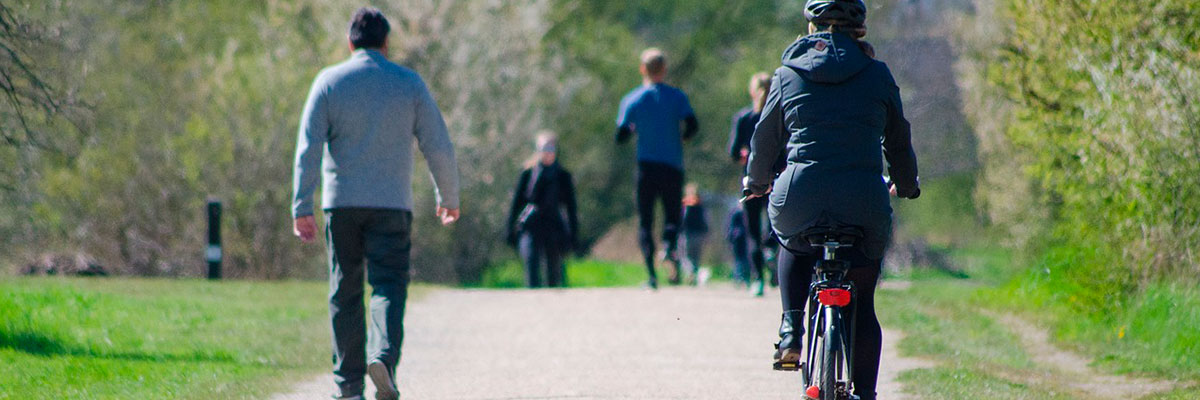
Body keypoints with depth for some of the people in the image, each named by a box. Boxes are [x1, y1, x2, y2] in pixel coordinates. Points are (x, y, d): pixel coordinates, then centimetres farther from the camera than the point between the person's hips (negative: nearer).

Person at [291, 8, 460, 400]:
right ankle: (384, 356, -30)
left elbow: (308, 148, -5)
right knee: (388, 285, -3)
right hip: (392, 203, -1)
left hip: (342, 202, 1)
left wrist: (302, 206, -7)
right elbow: (438, 147, 4)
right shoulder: (409, 84, 3)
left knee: (345, 293, 8)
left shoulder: (329, 82, 2)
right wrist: (448, 197, 17)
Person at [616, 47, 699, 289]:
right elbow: (693, 126, -10)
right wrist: (681, 138, 11)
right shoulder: (677, 97, 0)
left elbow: (620, 137, 0)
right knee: (672, 216, 10)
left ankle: (651, 274, -9)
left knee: (645, 221, 6)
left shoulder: (631, 100, 1)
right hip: (673, 166, 0)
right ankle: (670, 246, -24)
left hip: (646, 167, 0)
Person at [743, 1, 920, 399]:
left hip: (799, 198, 0)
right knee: (862, 302, 15)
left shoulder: (788, 75, 8)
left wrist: (757, 182, 37)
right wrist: (906, 186, 36)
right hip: (864, 201, 0)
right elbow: (898, 140, 17)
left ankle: (792, 328, 15)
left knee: (793, 246, 35)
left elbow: (765, 138, 17)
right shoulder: (877, 75, 8)